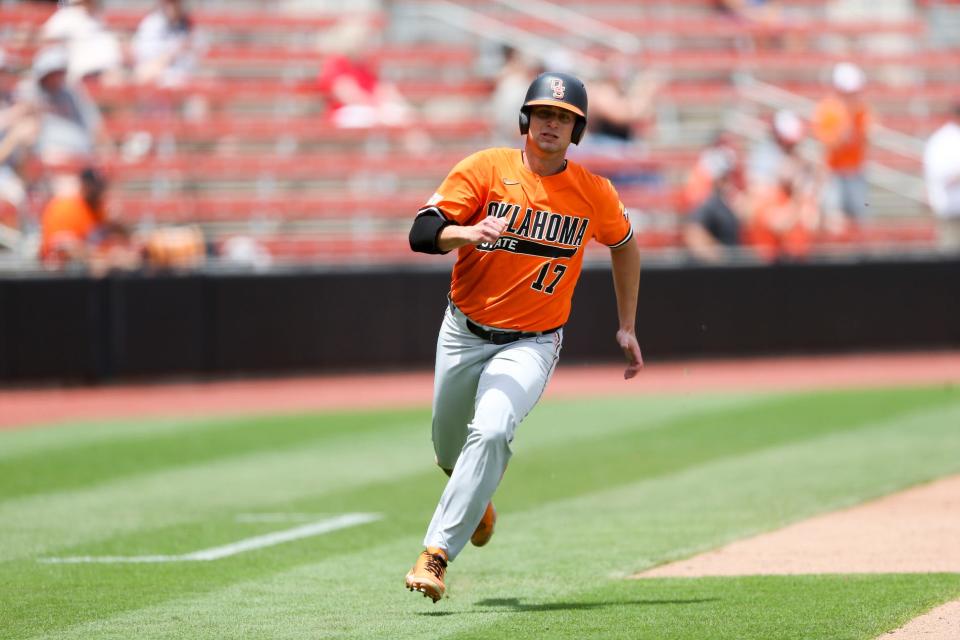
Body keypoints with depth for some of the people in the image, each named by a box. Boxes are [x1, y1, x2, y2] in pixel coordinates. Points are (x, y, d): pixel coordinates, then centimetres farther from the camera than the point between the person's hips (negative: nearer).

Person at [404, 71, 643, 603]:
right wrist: (468, 232, -39)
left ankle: (436, 554, -26)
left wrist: (627, 328, 16)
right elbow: (422, 233, -17)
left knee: (491, 433, -27)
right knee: (449, 447, 17)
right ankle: (477, 498, 54)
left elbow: (624, 245, 17)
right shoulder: (486, 169, -9)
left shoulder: (595, 194, -4)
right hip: (463, 334, 2)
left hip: (530, 344, -2)